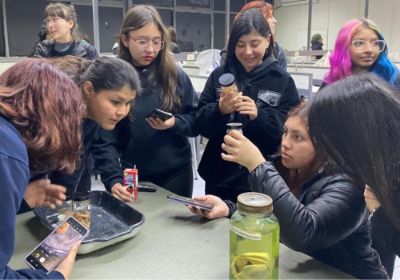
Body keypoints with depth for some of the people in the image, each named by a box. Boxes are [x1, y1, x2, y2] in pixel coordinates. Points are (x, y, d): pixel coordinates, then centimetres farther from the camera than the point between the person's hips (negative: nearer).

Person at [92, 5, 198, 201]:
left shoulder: (176, 76, -5)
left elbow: (196, 121, 1)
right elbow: (104, 140, -11)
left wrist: (174, 123, -18)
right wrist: (113, 179, -22)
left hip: (176, 174, 1)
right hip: (134, 177, -1)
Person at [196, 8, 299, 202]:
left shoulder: (283, 81, -2)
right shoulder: (219, 75, 3)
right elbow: (201, 125, 0)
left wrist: (259, 115, -24)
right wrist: (219, 110, -20)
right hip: (220, 177, 2)